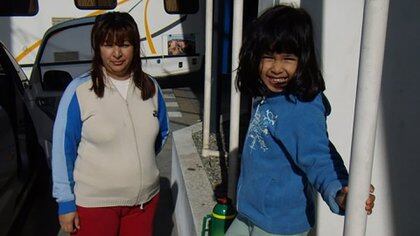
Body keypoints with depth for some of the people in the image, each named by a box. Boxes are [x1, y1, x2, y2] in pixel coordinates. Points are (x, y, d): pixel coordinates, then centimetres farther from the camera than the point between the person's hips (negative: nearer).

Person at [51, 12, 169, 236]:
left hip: (144, 198, 4)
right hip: (93, 203, -3)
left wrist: (138, 163, 11)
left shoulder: (150, 87, -1)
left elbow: (162, 133, 15)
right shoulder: (79, 91, -13)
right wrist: (65, 202, -8)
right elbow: (63, 149, -9)